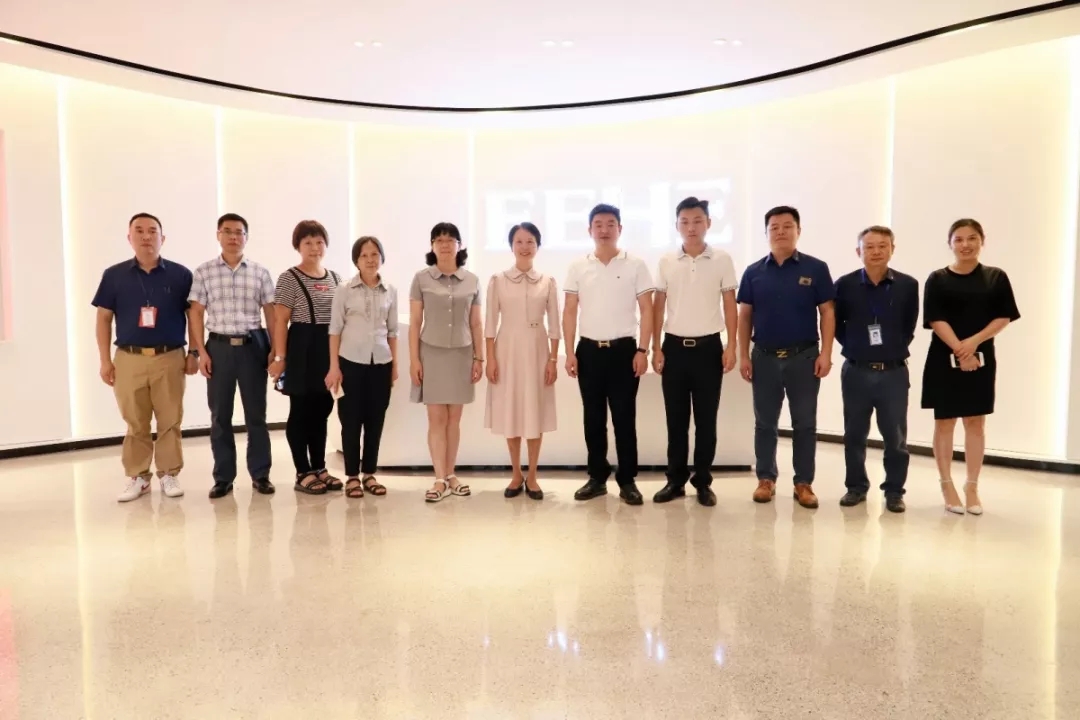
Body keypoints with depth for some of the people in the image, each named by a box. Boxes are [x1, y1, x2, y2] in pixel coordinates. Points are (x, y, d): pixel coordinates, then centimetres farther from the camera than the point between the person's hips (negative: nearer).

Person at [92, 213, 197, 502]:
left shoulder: (180, 275, 2)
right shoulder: (114, 275, 5)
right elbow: (104, 319, 8)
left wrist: (193, 353, 2)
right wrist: (105, 361, 3)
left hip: (170, 358, -1)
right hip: (128, 359, 1)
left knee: (170, 421, 4)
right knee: (135, 423, 8)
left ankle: (169, 474, 15)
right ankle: (137, 477, 18)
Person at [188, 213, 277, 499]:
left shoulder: (260, 272, 4)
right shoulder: (203, 272, 4)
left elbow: (270, 312, 5)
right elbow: (196, 313, 3)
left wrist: (275, 349, -2)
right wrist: (201, 351, -4)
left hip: (253, 345, 0)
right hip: (219, 347, 0)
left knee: (256, 413, 6)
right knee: (220, 415, 6)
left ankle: (260, 474, 15)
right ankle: (223, 477, 15)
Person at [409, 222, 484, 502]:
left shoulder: (472, 280, 5)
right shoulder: (422, 279, -1)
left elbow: (476, 324, 7)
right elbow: (414, 323, -1)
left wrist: (479, 358, 4)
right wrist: (414, 359, -6)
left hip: (461, 354, 2)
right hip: (432, 353, -2)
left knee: (454, 419, 7)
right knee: (437, 419, -1)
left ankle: (451, 475, 17)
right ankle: (440, 480, 4)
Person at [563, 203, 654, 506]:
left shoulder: (635, 264, 1)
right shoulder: (578, 267, 5)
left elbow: (647, 310, 0)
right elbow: (569, 312, 6)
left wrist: (643, 350, -8)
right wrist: (569, 352, -1)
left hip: (623, 349, -2)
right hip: (589, 350, 2)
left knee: (624, 418, 2)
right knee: (593, 418, 8)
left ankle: (627, 480, 13)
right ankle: (597, 477, 19)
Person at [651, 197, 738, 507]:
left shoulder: (722, 260, 0)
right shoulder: (666, 262, 3)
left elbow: (730, 306, 2)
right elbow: (659, 307, 6)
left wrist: (731, 346, -4)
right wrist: (656, 348, 0)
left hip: (708, 347, -1)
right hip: (675, 346, 1)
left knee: (706, 420, 5)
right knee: (676, 419, 7)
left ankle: (703, 482, 17)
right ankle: (676, 480, 17)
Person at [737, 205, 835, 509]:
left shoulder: (815, 269, 0)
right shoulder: (754, 272, 4)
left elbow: (827, 313, 0)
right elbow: (744, 316, 6)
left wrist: (826, 353, -8)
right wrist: (743, 355, 0)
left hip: (804, 356, -1)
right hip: (764, 357, 1)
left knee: (804, 423, 6)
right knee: (765, 422, 9)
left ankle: (804, 483, 17)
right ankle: (766, 479, 21)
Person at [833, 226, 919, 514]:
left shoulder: (908, 285, -2)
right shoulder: (844, 285, -2)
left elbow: (910, 327, 7)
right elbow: (836, 324, 7)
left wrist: (896, 349, 1)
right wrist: (854, 347, 2)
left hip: (894, 372, 0)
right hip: (856, 371, 1)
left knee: (895, 437, 5)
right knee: (854, 434, 9)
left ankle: (894, 490, 19)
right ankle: (856, 486, 24)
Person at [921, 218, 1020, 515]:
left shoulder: (996, 277, 4)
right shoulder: (937, 279, -1)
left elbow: (1004, 317, 0)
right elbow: (936, 320, -8)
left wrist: (974, 341, -15)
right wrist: (959, 351, -17)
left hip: (982, 359, 2)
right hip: (944, 359, -1)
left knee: (976, 423, 6)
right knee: (944, 423, 4)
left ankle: (972, 487, 16)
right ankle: (947, 486, 15)